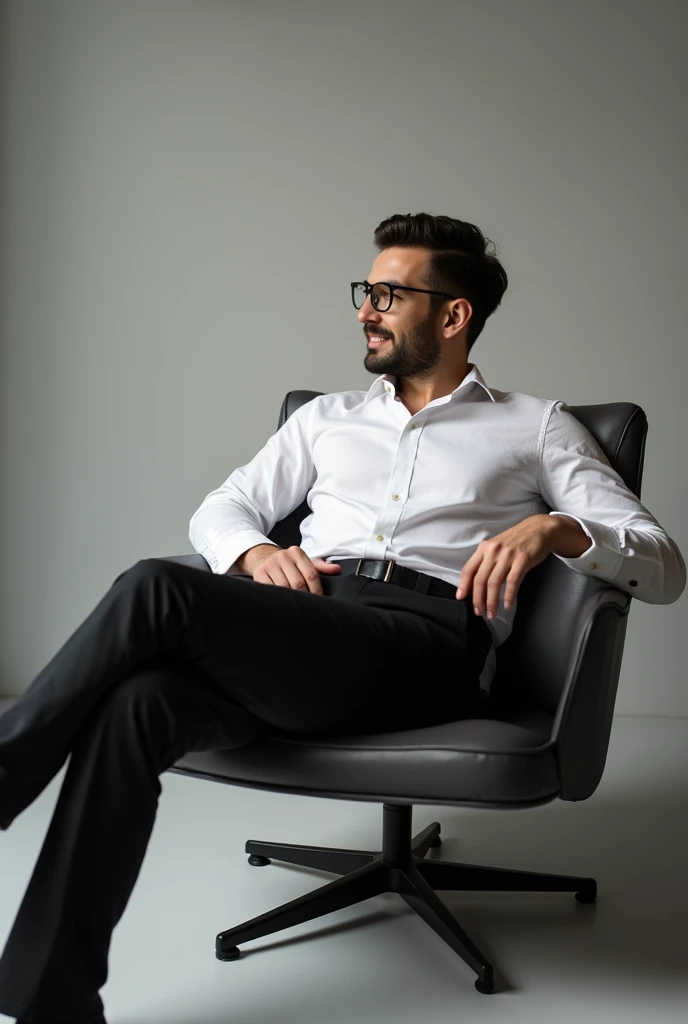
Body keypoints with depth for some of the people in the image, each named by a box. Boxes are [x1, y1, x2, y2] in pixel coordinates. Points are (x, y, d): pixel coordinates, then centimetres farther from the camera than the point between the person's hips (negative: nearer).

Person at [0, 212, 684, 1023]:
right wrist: (257, 553, 3)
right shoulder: (328, 416, 30)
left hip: (428, 640, -4)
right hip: (300, 629, 4)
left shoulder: (537, 427, 18)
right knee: (137, 704, -31)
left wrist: (555, 529, -11)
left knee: (156, 590, -28)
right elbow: (218, 509, 28)